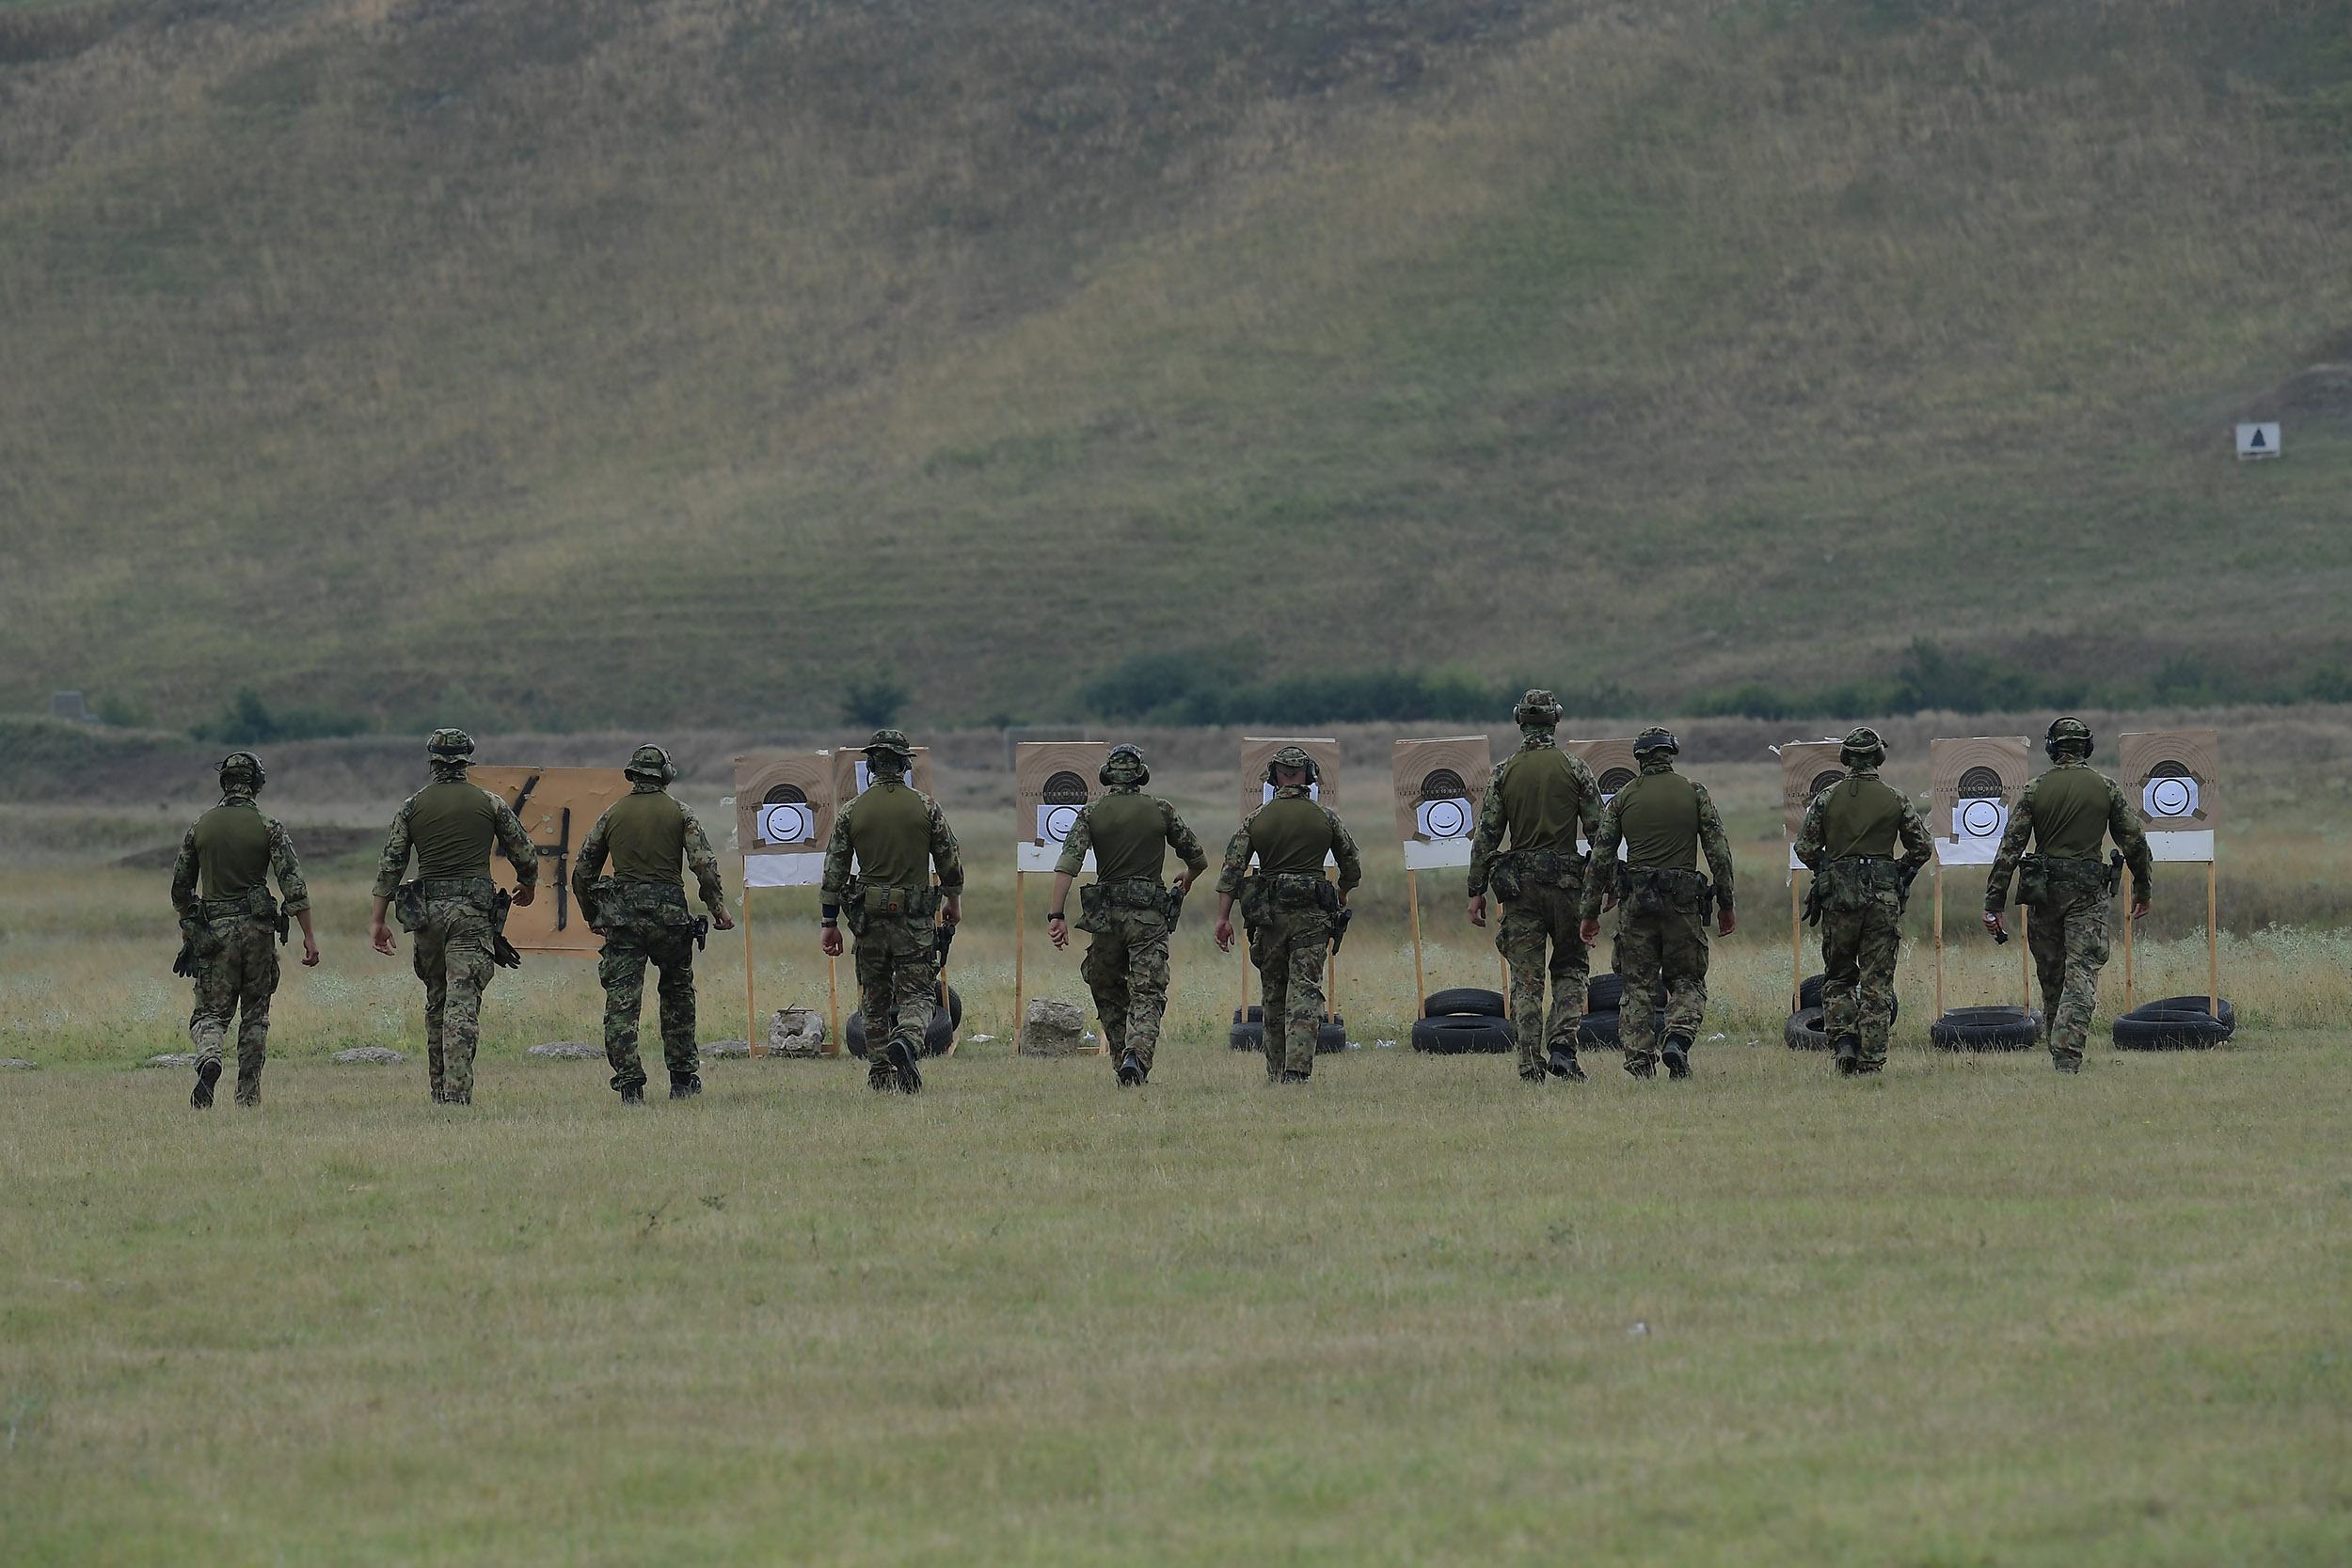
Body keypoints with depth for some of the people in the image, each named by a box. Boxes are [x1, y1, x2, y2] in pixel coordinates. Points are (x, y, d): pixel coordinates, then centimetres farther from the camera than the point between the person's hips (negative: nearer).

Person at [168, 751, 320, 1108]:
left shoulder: (200, 827, 3)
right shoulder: (268, 827, -4)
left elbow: (180, 885, 12)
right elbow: (293, 884, -10)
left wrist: (187, 924, 30)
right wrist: (309, 935, -7)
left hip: (213, 929, 1)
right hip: (258, 928, -1)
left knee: (211, 1011, 4)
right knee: (255, 1014, 11)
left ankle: (209, 1055, -28)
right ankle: (248, 1095, 10)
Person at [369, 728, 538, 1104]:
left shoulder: (412, 806, 5)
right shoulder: (490, 804, 2)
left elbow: (390, 863, 2)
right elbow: (524, 854, 7)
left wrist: (377, 919, 5)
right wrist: (528, 885, 29)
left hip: (427, 910, 2)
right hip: (474, 912, -2)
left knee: (436, 1002, 17)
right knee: (462, 1005, -8)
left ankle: (439, 1091, 23)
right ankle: (457, 1094, -19)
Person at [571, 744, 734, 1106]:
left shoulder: (613, 813, 8)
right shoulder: (678, 811, 2)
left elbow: (582, 871, 12)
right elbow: (704, 864, -9)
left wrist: (592, 917, 24)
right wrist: (719, 909, -3)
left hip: (621, 914, 1)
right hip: (669, 912, 0)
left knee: (621, 1001, -1)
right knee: (678, 994, 17)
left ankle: (629, 1083, -11)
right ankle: (683, 1078, 21)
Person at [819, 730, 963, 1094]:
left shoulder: (851, 811, 0)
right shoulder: (926, 807, -2)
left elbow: (834, 870, 1)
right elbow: (950, 862, 3)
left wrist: (830, 923, 8)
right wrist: (954, 900, 21)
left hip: (869, 917, 1)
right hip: (915, 918, -1)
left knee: (874, 999, 13)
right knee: (917, 995, 0)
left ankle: (880, 1077, 16)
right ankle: (906, 1042, -30)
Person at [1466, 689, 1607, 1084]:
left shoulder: (1504, 772, 0)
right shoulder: (1574, 769, -2)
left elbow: (1486, 835, -1)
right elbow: (1598, 831, -2)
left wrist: (1476, 890, 4)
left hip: (1519, 883, 1)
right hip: (1565, 880, -1)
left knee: (1525, 977, 4)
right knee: (1571, 967, 13)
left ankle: (1531, 1066, 0)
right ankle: (1561, 1046, -6)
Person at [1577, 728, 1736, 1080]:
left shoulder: (1624, 797, 5)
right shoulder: (1693, 792, 3)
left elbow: (1600, 857, 4)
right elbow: (1718, 850, 1)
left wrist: (1591, 913, 10)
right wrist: (1725, 904, 8)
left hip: (1636, 902, 1)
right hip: (1683, 903, -1)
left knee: (1638, 985, 6)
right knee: (1687, 981, 10)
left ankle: (1639, 1062, -1)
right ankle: (1678, 1038, -15)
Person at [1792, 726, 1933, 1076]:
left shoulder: (1827, 799, -1)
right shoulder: (1895, 801, -1)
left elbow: (1805, 848, 1)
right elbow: (1922, 847, 5)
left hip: (1838, 896, 0)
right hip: (1883, 897, 0)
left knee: (1838, 977, 13)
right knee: (1877, 982, 3)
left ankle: (1843, 1041, -6)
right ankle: (1871, 1057, -1)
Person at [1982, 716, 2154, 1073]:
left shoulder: (2034, 790, 1)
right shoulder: (2107, 788, 1)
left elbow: (2010, 847, -2)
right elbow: (2134, 842, 3)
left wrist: (1993, 903, -1)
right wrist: (2142, 889, 17)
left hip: (2044, 891, 1)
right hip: (2089, 893, -1)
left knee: (2051, 978, 13)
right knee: (2081, 976, -5)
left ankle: (2059, 1055, 22)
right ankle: (2067, 1059, -19)